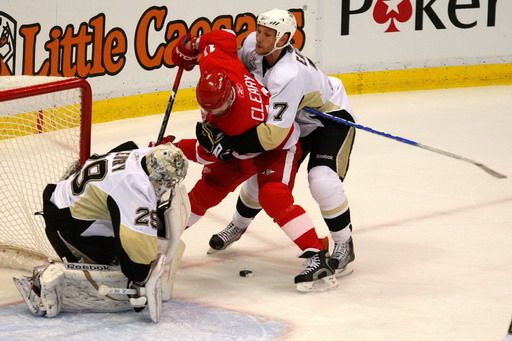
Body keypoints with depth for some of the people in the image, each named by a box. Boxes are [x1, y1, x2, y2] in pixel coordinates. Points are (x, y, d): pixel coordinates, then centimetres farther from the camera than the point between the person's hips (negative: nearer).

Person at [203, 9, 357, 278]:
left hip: (331, 119, -8)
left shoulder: (288, 76, -41)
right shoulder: (252, 45, -17)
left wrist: (227, 140, -43)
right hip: (295, 119, 8)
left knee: (322, 180, -27)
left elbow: (273, 135, -44)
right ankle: (238, 225, 36)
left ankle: (344, 245, -9)